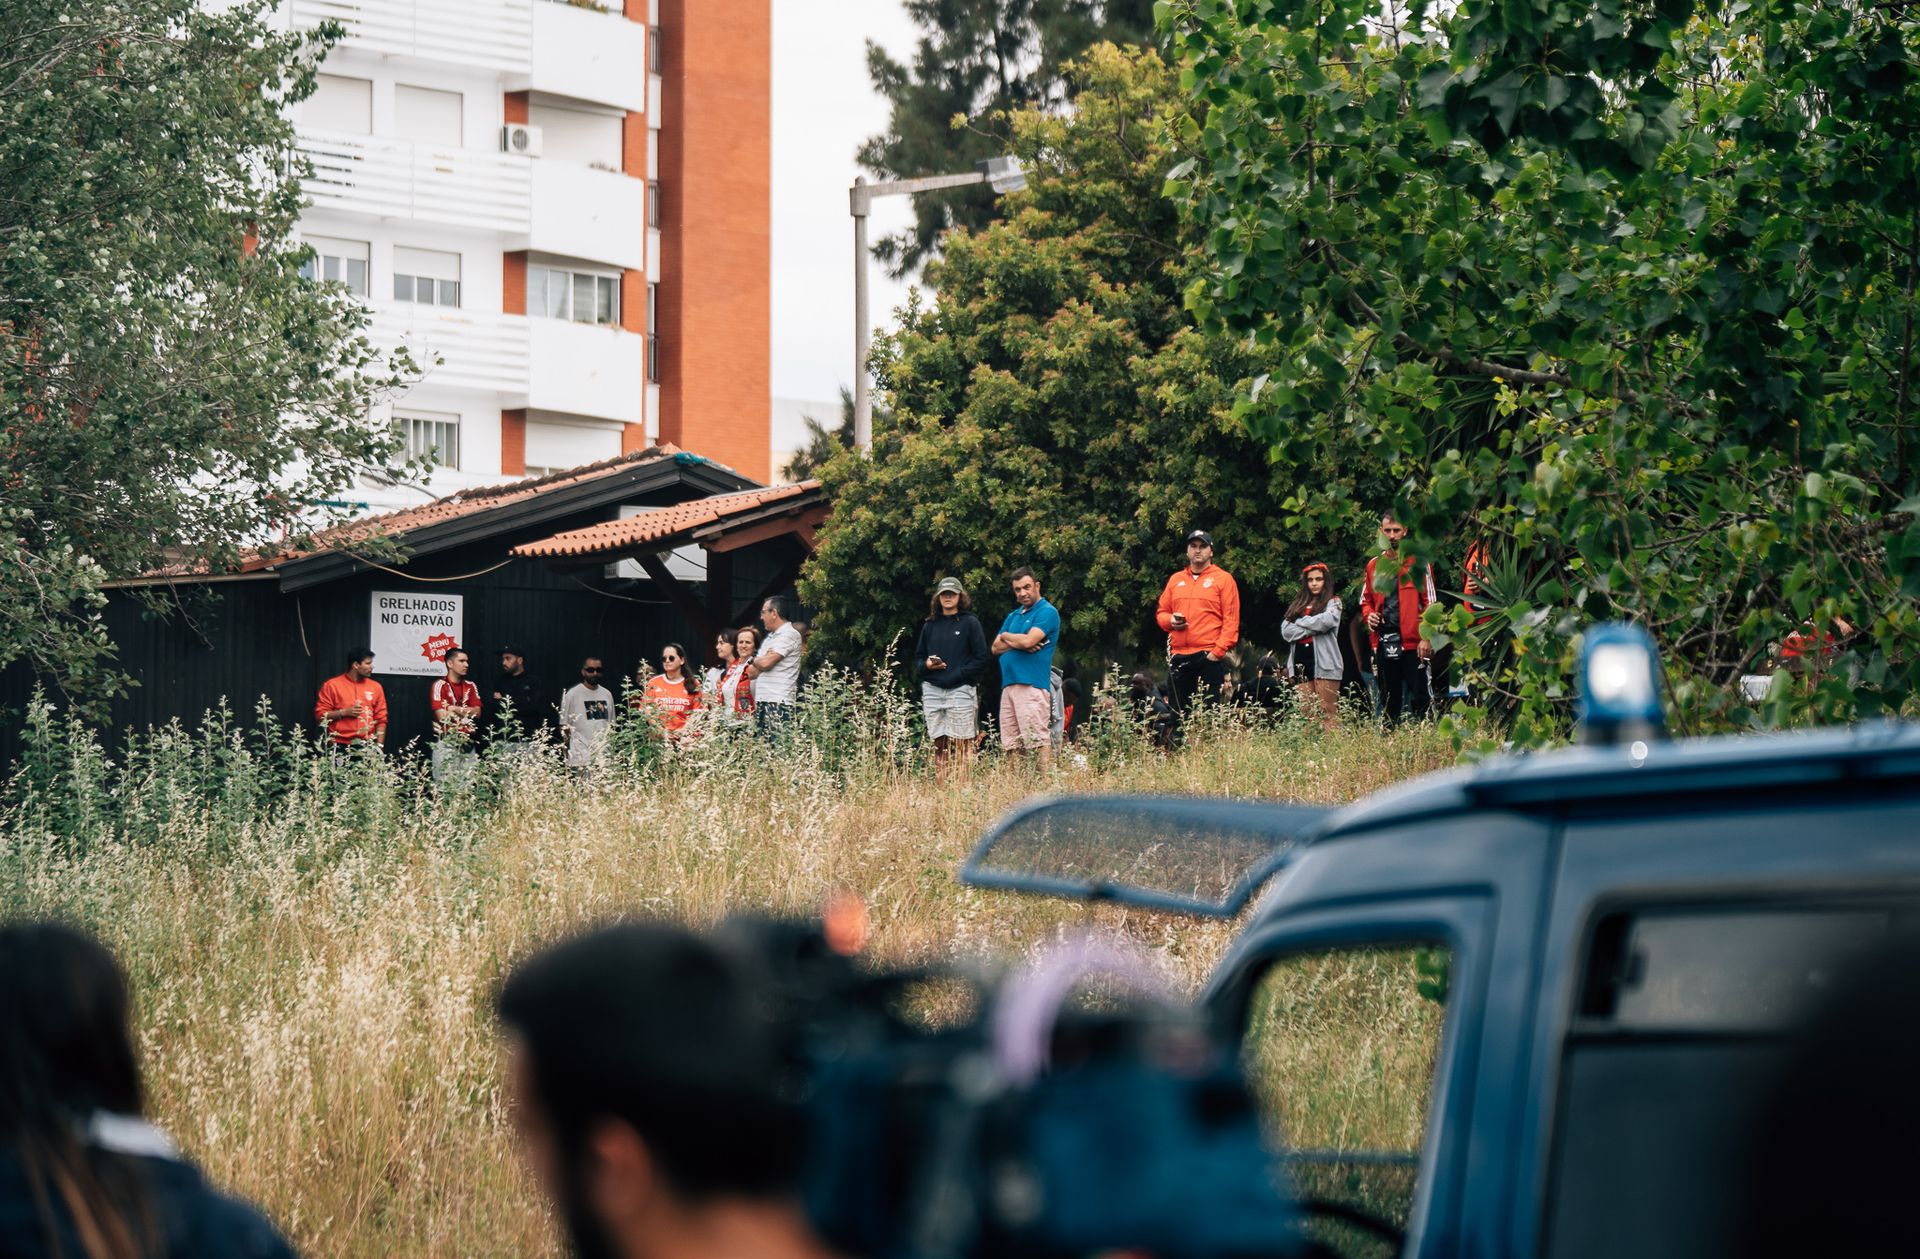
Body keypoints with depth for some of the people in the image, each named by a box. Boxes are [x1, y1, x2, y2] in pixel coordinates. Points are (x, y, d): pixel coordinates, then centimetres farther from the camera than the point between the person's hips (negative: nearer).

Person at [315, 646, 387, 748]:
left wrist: (379, 745, 1)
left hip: (367, 747, 2)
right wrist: (344, 712, -10)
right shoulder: (332, 685, 2)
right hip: (340, 747, -2)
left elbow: (381, 719, 10)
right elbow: (320, 715, 1)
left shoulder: (376, 687, 11)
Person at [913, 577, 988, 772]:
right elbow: (918, 657, 20)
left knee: (962, 745, -7)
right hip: (932, 690, 4)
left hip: (960, 689, -4)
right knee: (939, 744, 3)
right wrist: (926, 665, -3)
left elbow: (981, 658, -2)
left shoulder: (970, 623, 2)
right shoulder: (930, 625, 15)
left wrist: (958, 674, -13)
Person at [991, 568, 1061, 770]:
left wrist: (1006, 636, 5)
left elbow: (1028, 640, -14)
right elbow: (995, 648, 14)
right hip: (1009, 685, 8)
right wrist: (1019, 643, -4)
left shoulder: (1047, 612, -1)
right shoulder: (1013, 616, 23)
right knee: (1012, 746, 4)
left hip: (1032, 685, -8)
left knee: (1039, 742, -13)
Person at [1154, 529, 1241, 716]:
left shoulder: (1223, 579, 3)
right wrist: (1170, 620, -1)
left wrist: (1219, 651, -12)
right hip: (1178, 657, 5)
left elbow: (1231, 620, -3)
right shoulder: (1175, 580, 17)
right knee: (1179, 712, 4)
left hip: (1209, 657, -5)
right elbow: (1161, 612, 22)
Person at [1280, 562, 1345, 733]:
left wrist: (1300, 622, 0)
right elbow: (1286, 631, 7)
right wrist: (1312, 627, -4)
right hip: (1301, 663, 5)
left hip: (1324, 663, -5)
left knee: (1328, 712, -12)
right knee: (1306, 713, -2)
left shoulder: (1333, 602, 8)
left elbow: (1326, 621, -13)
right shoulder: (1297, 605, 21)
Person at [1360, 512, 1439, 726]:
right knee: (1388, 699, 10)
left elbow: (1429, 600, -3)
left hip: (1412, 642, -5)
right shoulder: (1374, 565, 14)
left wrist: (1426, 637, -11)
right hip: (1384, 642, 5)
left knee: (1418, 697, -6)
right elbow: (1366, 599, 26)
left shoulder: (1418, 561, 0)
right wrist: (1369, 615, 3)